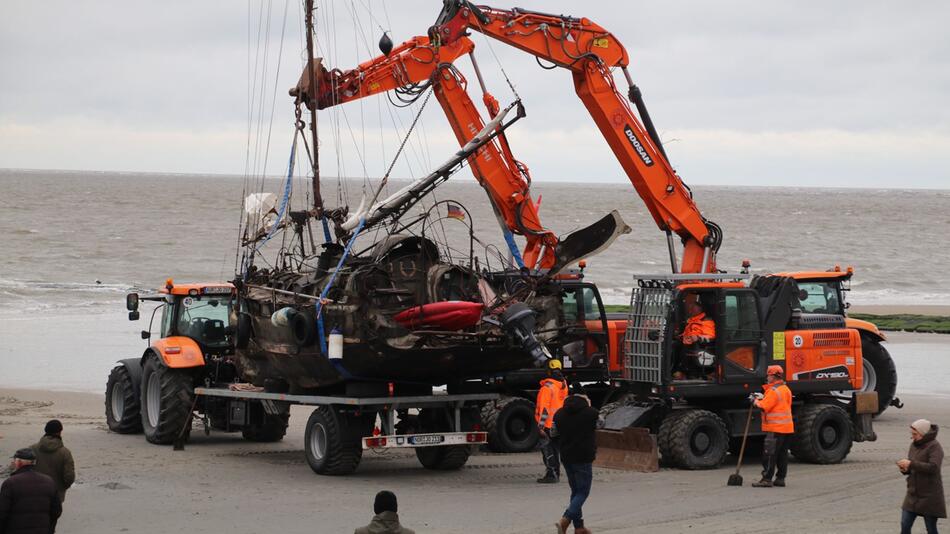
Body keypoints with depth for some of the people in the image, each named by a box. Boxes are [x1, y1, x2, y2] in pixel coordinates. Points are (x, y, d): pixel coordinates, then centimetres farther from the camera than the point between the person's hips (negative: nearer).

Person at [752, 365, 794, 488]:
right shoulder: (786, 389, 15)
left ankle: (767, 479, -7)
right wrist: (763, 398, 13)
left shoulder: (773, 391, -15)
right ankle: (780, 479, 14)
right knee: (782, 454, 11)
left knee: (769, 454, -6)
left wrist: (757, 402, 1)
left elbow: (764, 407, -19)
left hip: (775, 428, -9)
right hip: (787, 427, 9)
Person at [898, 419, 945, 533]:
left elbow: (933, 467, -29)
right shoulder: (914, 445, 8)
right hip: (913, 495, 7)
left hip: (930, 497, -7)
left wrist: (911, 464, -27)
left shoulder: (934, 447, -15)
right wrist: (905, 469, -7)